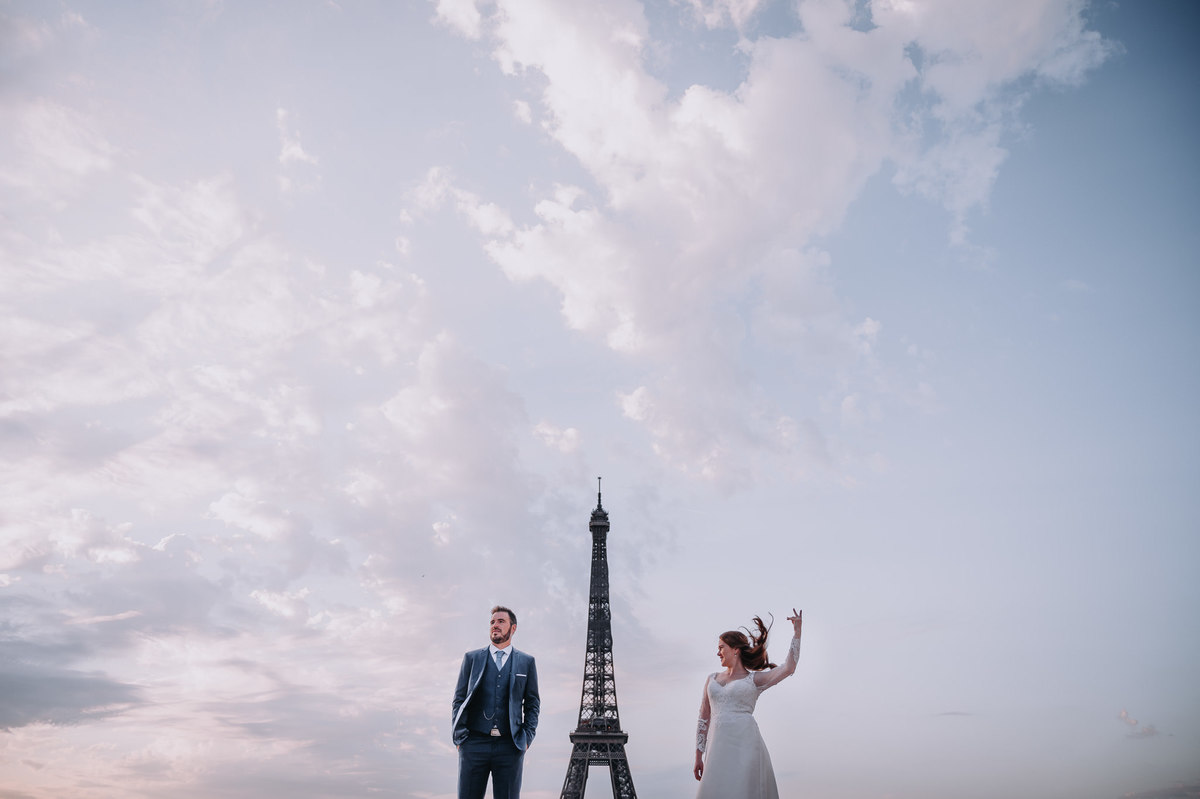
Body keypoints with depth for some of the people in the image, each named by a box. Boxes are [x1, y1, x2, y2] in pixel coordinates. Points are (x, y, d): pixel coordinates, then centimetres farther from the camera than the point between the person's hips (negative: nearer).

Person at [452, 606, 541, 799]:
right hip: (474, 744, 0)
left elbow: (533, 703, 12)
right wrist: (459, 737, -1)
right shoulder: (471, 658, 9)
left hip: (510, 746, 0)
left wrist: (527, 737, 1)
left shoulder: (526, 662, 9)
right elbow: (459, 698, 8)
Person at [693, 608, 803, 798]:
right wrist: (699, 756, 14)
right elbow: (704, 719, 18)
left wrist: (796, 631, -8)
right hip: (718, 747, 4)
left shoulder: (755, 679, 7)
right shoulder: (712, 680, 18)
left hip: (745, 745, -4)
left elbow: (788, 668, -6)